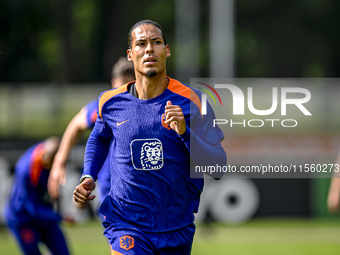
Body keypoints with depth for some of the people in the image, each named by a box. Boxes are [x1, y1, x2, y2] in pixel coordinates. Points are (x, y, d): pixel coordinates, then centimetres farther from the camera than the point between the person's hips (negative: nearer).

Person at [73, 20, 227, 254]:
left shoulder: (190, 101, -7)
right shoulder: (111, 102, -1)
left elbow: (218, 168, -11)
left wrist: (185, 132, -25)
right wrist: (88, 177, 8)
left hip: (177, 228, 1)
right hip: (126, 226, -1)